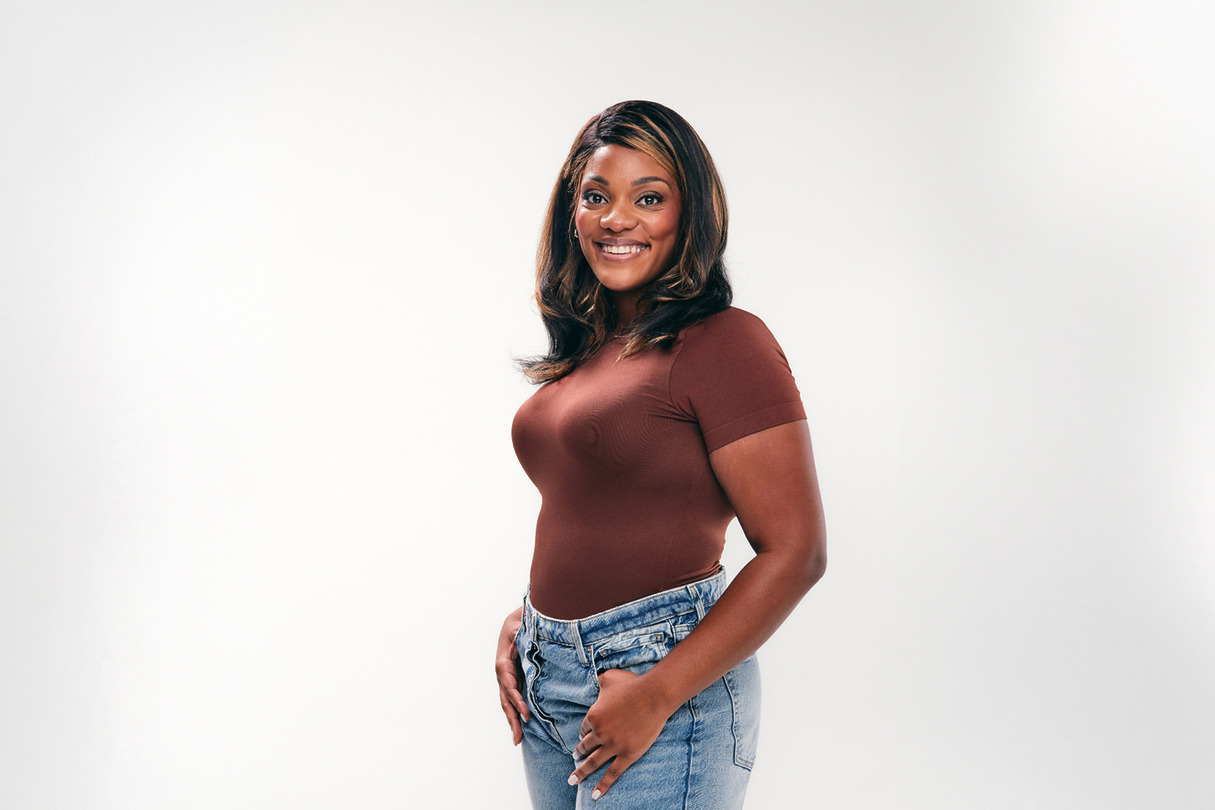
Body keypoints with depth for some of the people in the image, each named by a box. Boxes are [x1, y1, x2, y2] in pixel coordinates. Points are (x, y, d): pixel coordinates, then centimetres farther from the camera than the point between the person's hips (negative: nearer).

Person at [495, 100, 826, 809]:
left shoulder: (726, 344, -14)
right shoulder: (584, 349, 9)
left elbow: (796, 552, -18)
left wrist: (657, 695, -19)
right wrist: (524, 622, 6)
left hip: (664, 677, -7)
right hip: (547, 680, 7)